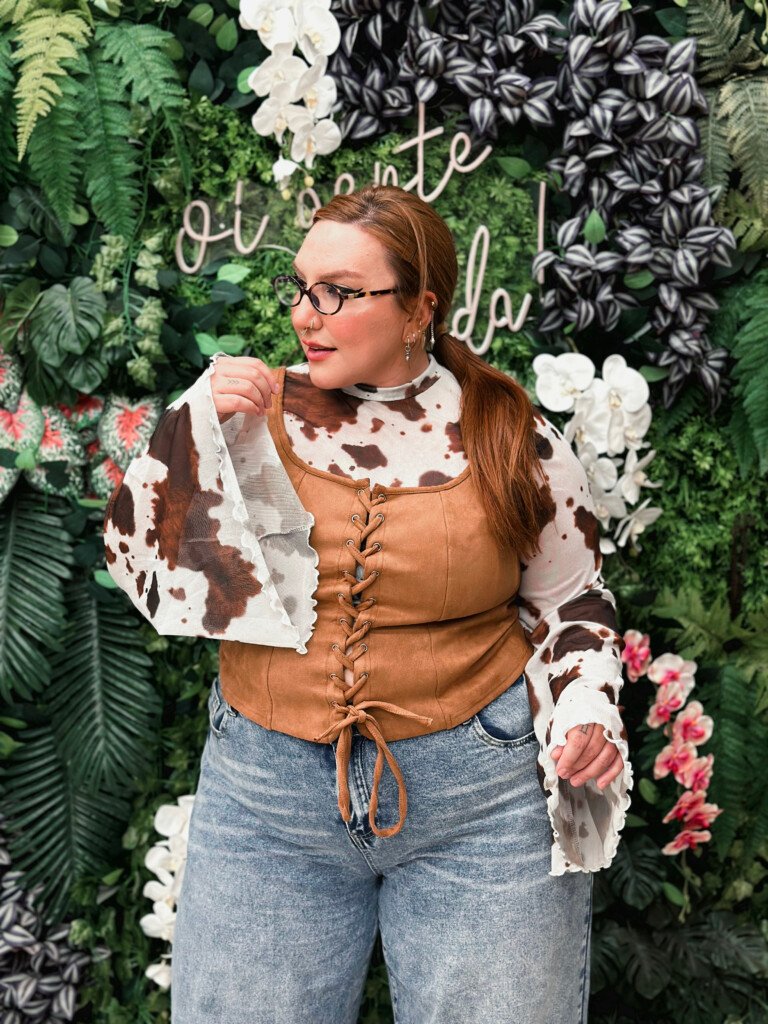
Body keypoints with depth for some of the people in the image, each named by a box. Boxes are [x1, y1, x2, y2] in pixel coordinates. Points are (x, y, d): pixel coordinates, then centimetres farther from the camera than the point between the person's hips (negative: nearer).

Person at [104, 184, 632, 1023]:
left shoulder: (517, 444, -3)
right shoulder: (260, 410, 0)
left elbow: (569, 601, 9)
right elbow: (138, 568, 1)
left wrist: (588, 709, -9)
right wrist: (197, 429, -11)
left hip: (482, 795, -1)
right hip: (267, 790, 2)